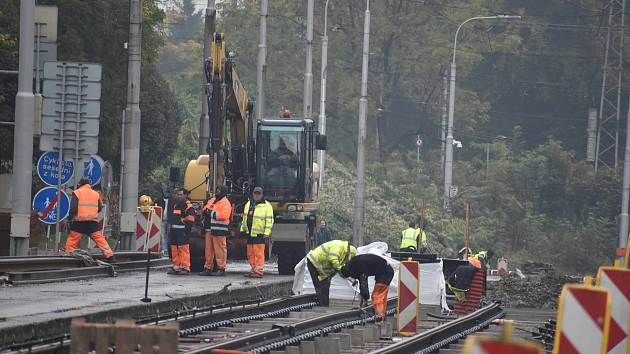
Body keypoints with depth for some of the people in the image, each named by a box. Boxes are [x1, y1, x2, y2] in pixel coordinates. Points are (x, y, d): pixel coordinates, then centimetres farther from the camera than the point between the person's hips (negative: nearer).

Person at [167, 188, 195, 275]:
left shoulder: (188, 206, -7)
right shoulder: (175, 205, 20)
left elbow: (190, 220, -12)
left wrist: (186, 230, -17)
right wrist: (170, 230, 21)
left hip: (182, 231, -9)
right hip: (174, 230, 9)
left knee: (183, 249, -10)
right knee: (174, 249, 9)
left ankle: (185, 267, -10)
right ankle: (176, 267, 15)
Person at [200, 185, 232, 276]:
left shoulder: (225, 203, -5)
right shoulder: (212, 201, 20)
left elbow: (224, 215, -19)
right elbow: (205, 209, 24)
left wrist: (211, 213, -16)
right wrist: (205, 212, -1)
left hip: (219, 230, -8)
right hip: (209, 229, 8)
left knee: (220, 249, -7)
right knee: (209, 249, 10)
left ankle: (221, 268, -3)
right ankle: (208, 268, 15)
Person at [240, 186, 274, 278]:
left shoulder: (266, 206, -3)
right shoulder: (249, 204, 16)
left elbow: (269, 221, -7)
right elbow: (245, 218, 23)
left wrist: (267, 233, -13)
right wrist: (243, 229, 19)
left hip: (259, 234, -7)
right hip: (249, 233, 7)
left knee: (258, 253, -10)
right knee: (250, 253, 8)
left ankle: (259, 271, -9)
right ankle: (253, 269, 15)